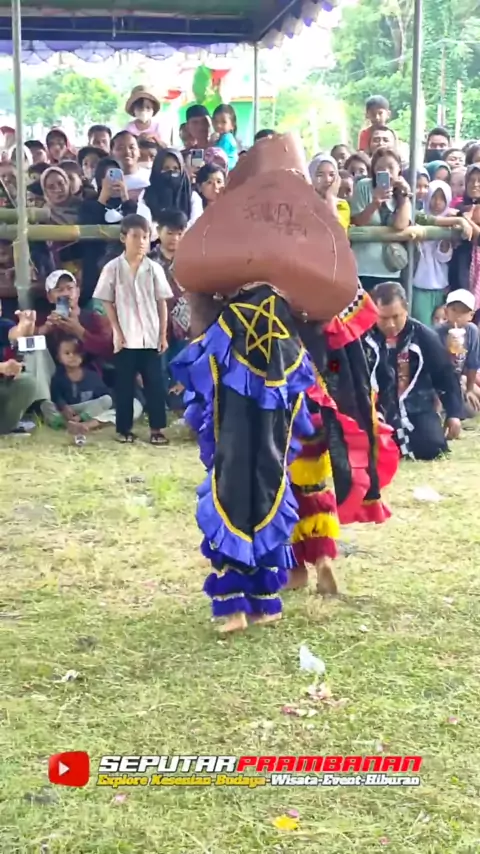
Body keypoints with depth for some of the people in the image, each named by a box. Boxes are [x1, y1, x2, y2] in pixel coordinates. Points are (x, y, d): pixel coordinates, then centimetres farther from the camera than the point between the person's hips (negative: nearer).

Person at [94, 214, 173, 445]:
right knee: (124, 384, 6)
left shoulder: (154, 269, 1)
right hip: (125, 338, -1)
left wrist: (163, 334, 1)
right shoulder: (112, 268, -3)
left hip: (151, 338, 1)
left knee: (155, 383, 3)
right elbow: (108, 303, 0)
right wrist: (118, 332, -5)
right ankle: (124, 429, 15)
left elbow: (162, 303, 5)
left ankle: (157, 428, 11)